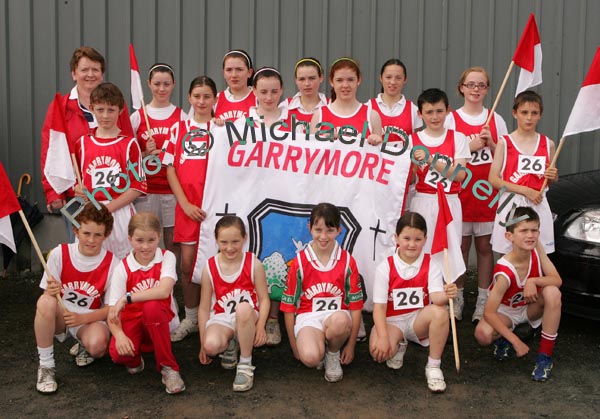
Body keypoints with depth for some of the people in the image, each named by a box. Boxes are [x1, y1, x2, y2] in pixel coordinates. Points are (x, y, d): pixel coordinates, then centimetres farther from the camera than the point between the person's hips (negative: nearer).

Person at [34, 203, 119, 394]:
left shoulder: (112, 263, -11)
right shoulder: (60, 253, -9)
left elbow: (111, 307, -7)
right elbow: (47, 294, -4)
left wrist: (82, 318, -22)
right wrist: (50, 292, -29)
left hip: (91, 319, -1)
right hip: (60, 316, 1)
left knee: (97, 344, -35)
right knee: (45, 302, -35)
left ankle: (84, 347, 7)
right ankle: (45, 366, -18)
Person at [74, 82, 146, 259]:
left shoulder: (129, 143, -1)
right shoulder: (83, 143, 9)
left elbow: (138, 185, -5)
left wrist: (109, 207, -12)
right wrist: (78, 190, -3)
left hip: (120, 213, -3)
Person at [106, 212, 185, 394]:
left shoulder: (167, 258, -9)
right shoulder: (123, 268, -7)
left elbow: (164, 291, -29)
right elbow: (112, 312, -13)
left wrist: (126, 298, -30)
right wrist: (119, 335, -33)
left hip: (159, 322, -1)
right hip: (131, 321, 1)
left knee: (152, 306, -35)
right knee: (118, 352, -31)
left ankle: (168, 367, -17)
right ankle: (134, 359, 11)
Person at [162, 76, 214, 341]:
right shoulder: (179, 128, 7)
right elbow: (170, 169, 5)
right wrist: (185, 204, -4)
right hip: (187, 205, 1)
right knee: (188, 263, 4)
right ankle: (191, 318, 18)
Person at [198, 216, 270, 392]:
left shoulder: (253, 264, -5)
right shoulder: (209, 268, -1)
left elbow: (264, 299, -5)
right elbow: (204, 307, 3)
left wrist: (260, 325, -23)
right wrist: (203, 343, 2)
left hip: (247, 318, -1)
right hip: (221, 318, 1)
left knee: (243, 308, -39)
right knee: (211, 345, -34)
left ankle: (245, 365, -20)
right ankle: (229, 346, 7)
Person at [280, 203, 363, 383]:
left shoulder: (347, 261, 0)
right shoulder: (299, 263, -2)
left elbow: (355, 305, 1)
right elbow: (288, 306, 4)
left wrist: (351, 345, 0)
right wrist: (294, 346, 4)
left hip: (337, 316, 1)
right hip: (308, 317, -1)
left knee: (340, 321, -38)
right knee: (309, 357, -34)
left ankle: (334, 355, -3)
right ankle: (321, 350, 6)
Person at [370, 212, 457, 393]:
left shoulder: (431, 265, -6)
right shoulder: (385, 267, -9)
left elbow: (436, 297, -20)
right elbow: (379, 307, -12)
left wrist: (446, 295, -45)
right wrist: (383, 337, -25)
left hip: (419, 320, 1)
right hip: (392, 321, -1)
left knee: (440, 311, -33)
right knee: (379, 351, -32)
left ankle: (433, 366, -16)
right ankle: (399, 344, 9)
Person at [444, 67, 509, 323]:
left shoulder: (496, 120, 7)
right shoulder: (451, 119, 2)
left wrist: (491, 144, -11)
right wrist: (470, 147, -16)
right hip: (460, 191, -1)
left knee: (485, 246, 5)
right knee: (460, 246, 3)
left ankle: (483, 301, 13)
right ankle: (457, 299, 15)